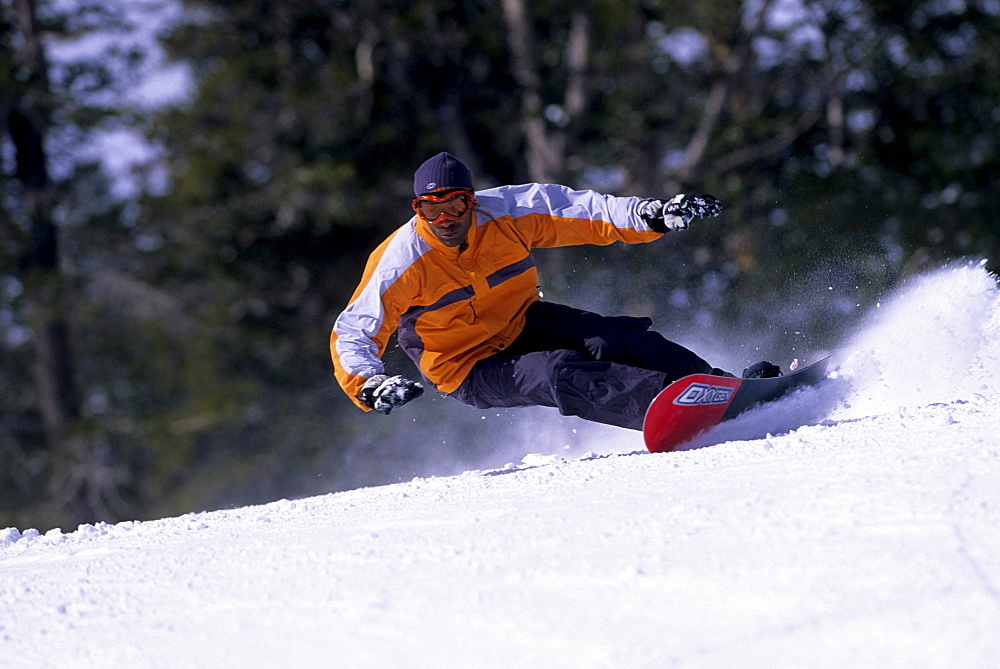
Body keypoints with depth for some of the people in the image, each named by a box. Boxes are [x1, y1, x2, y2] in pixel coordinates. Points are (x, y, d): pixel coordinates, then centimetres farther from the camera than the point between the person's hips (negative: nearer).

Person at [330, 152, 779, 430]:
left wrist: (652, 215, -23)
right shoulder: (400, 264, -23)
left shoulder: (506, 213, -14)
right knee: (558, 374, -31)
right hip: (468, 369, -4)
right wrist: (370, 386, -42)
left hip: (522, 323, 4)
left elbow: (584, 212, -10)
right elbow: (352, 336, -22)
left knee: (611, 341, -20)